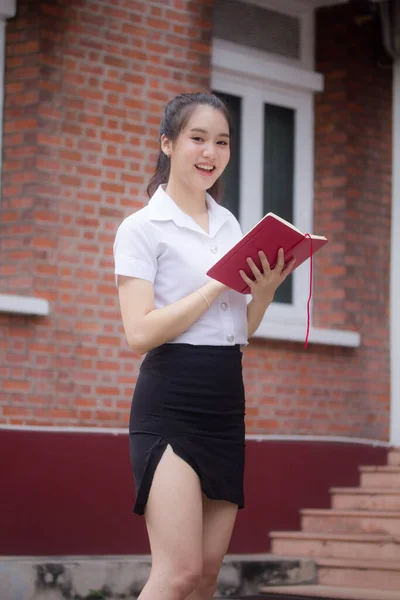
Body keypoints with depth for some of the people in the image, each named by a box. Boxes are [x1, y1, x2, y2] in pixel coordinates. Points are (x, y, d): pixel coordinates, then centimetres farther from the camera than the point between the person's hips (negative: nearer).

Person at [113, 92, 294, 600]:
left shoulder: (229, 225, 16)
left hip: (225, 408, 7)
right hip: (169, 409, -7)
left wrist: (265, 288, 0)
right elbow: (140, 333, -14)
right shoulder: (142, 228, -3)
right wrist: (221, 283, -16)